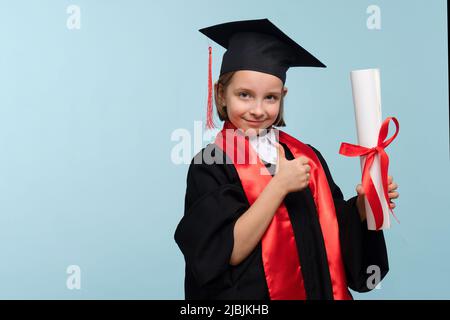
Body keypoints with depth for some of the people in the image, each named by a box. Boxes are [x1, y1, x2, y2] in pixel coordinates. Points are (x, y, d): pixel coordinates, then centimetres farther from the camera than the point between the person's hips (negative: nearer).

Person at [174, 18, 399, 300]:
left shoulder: (306, 157, -1)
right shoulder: (209, 166, -14)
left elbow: (332, 229, 4)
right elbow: (226, 254, -21)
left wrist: (363, 204, -14)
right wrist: (279, 186, -24)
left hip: (318, 290, 4)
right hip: (252, 297, -4)